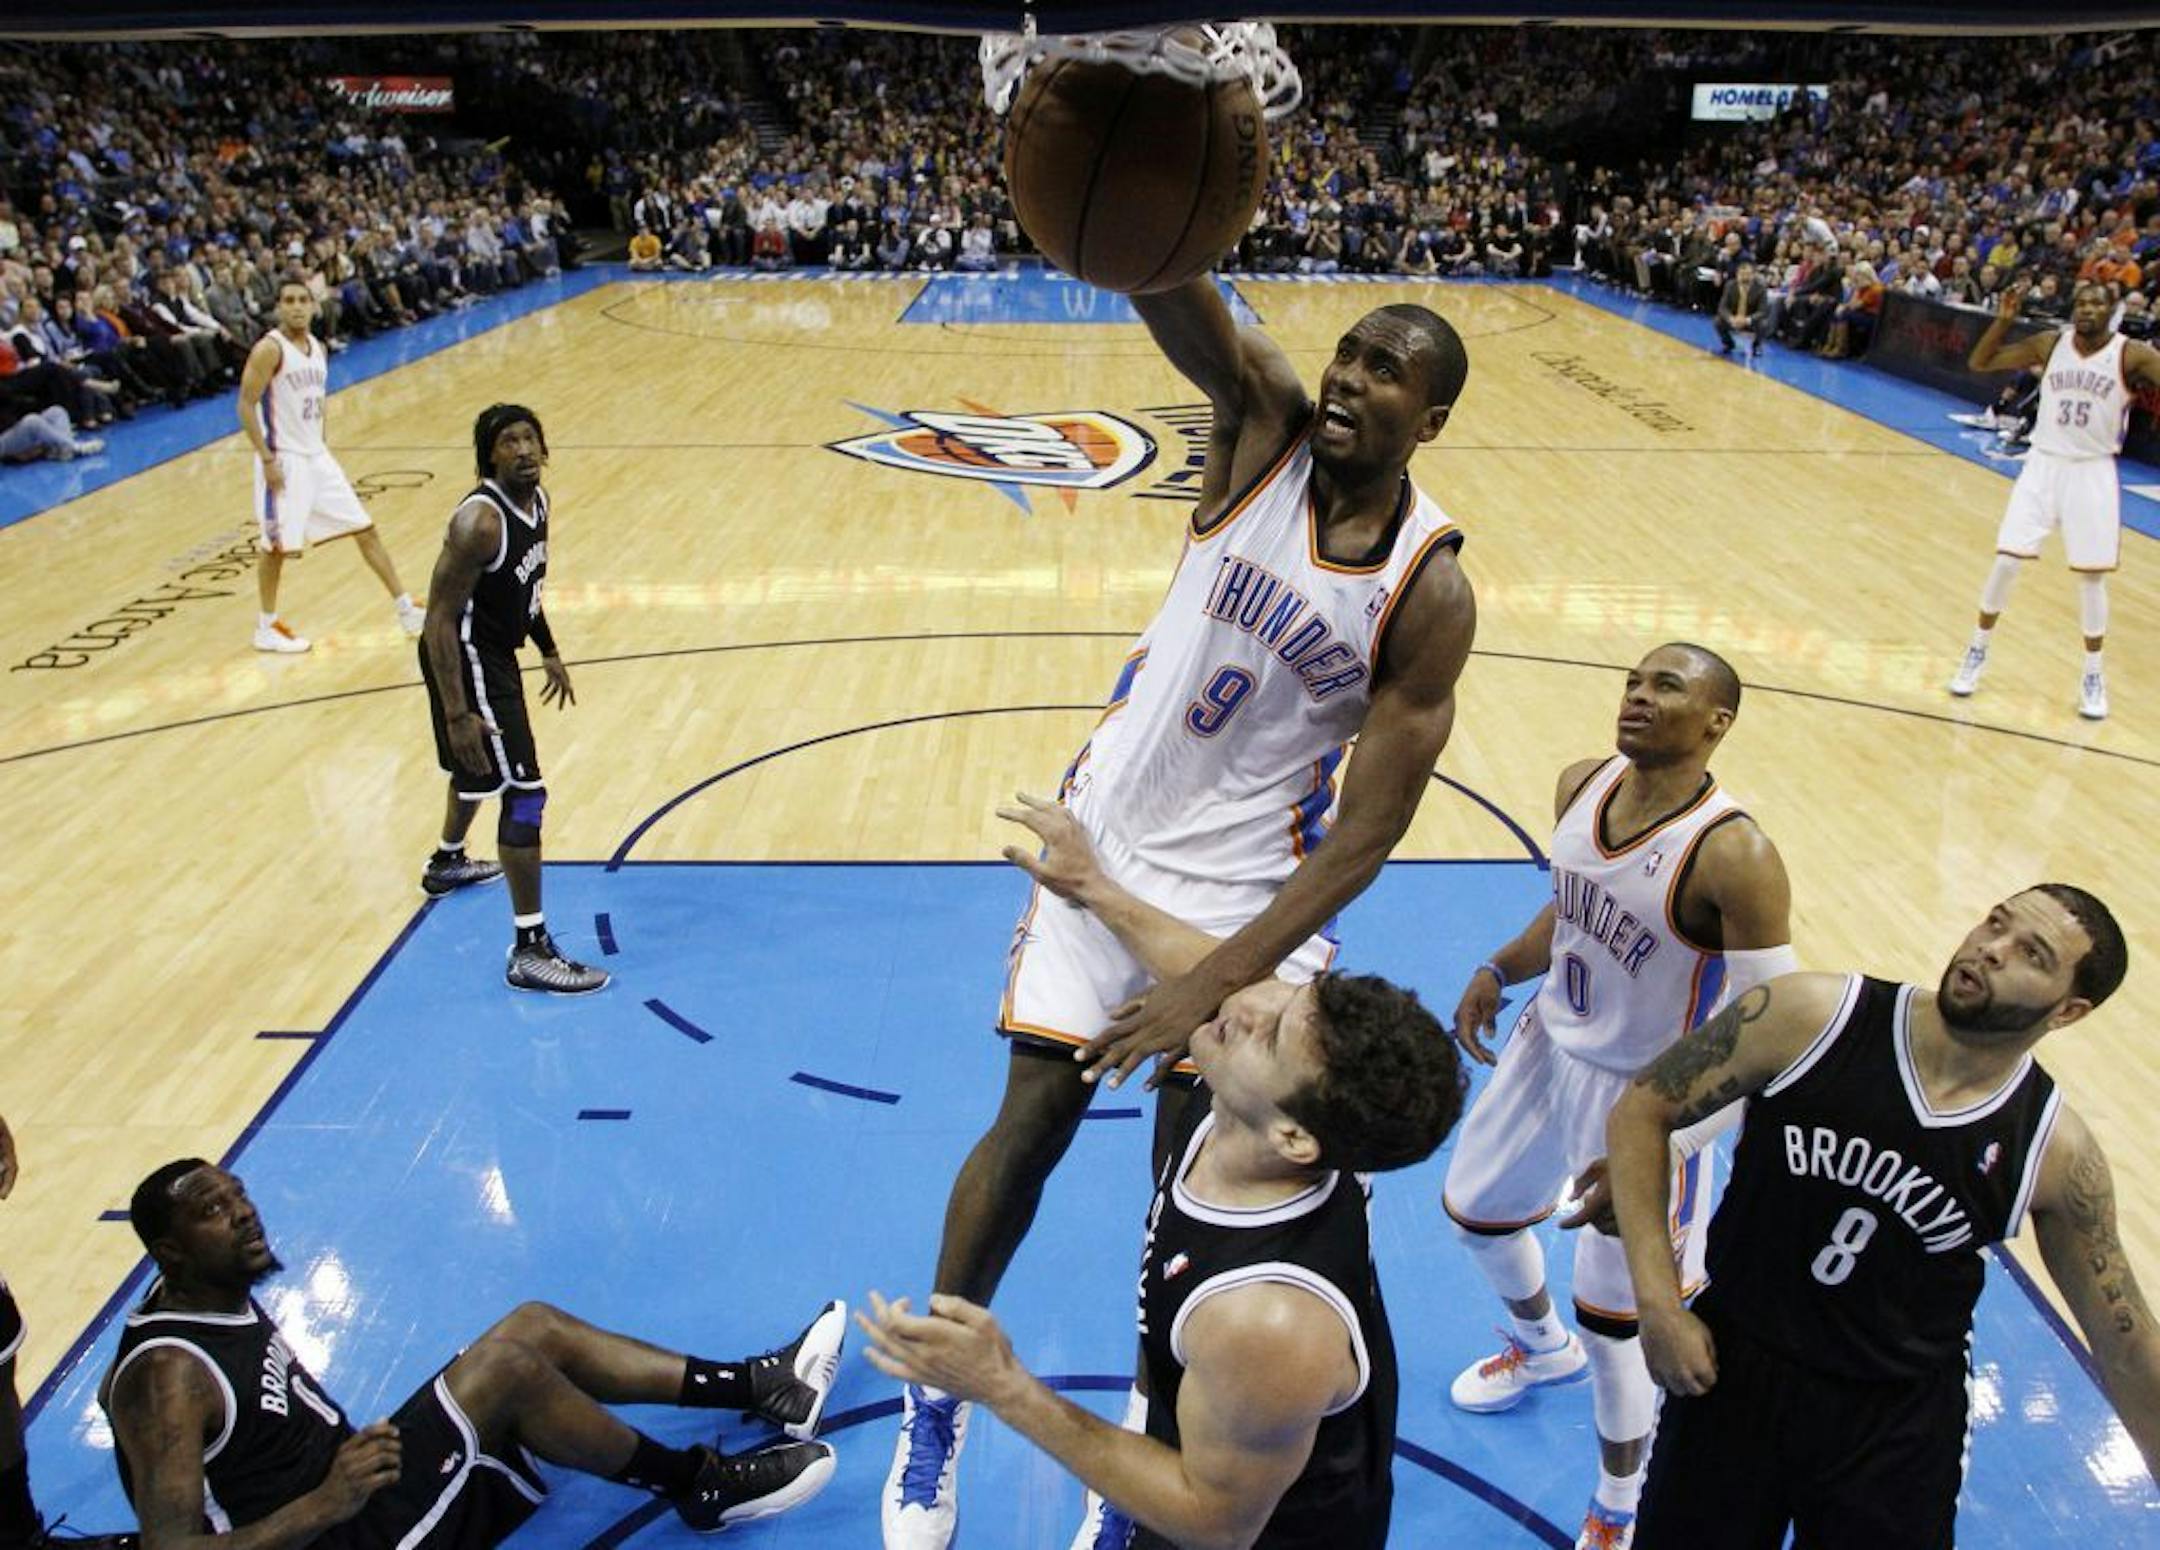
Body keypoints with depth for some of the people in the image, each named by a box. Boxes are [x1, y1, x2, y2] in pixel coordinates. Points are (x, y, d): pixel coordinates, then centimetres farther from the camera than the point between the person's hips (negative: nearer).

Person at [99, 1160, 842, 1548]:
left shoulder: (217, 1299, 7)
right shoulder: (167, 1374, -20)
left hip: (344, 1487, 10)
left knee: (534, 1328, 0)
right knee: (509, 1367, -25)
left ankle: (762, 1388, 2)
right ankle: (699, 1485, -7)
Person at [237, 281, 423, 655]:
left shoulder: (317, 348, 10)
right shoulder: (269, 349, -14)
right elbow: (246, 406, -15)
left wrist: (317, 447, 19)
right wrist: (267, 459, -19)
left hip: (317, 456, 7)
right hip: (284, 460, -7)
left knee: (365, 530, 6)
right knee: (278, 545, 0)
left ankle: (407, 611, 12)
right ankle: (266, 628, 15)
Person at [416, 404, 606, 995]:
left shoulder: (536, 500, 1)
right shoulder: (480, 521, -27)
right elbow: (440, 618, -27)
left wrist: (549, 652, 24)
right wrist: (456, 714, -30)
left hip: (496, 653, 10)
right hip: (466, 661, -10)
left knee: (483, 765, 32)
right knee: (524, 792, -12)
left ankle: (447, 864, 60)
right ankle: (530, 951, -8)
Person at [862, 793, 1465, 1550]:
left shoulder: (1267, 1319, -43)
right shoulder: (1243, 1114, -24)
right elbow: (1229, 981, -1)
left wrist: (1004, 1390, -31)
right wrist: (1096, 890, 7)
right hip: (1208, 1436, 6)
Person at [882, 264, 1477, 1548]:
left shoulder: (1431, 590, -15)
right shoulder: (1269, 423, -10)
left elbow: (1363, 839, -16)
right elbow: (1176, 301, -31)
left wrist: (1214, 985, -23)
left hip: (1251, 888, -1)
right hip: (1107, 835, 2)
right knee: (1029, 1127, 5)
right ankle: (938, 1401, 30)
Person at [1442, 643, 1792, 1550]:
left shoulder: (1734, 858, -31)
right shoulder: (1581, 786, -9)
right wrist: (1498, 972, -4)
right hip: (1549, 1049, 7)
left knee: (1614, 1324, 2)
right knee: (1474, 1210, 25)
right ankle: (1542, 1349, 58)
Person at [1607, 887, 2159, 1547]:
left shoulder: (2056, 1155, -12)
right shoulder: (1809, 1016, -17)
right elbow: (1641, 1110, -11)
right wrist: (1659, 1302, -15)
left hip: (1900, 1427, 1)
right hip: (1732, 1370, 0)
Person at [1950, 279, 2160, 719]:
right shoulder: (2050, 343, -2)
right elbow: (1979, 362, 0)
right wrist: (2004, 318, -13)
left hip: (2093, 473, -1)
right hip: (2043, 464, 2)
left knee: (2091, 578, 2)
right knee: (2005, 564, -2)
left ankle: (2094, 675, 18)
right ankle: (1978, 653, 17)